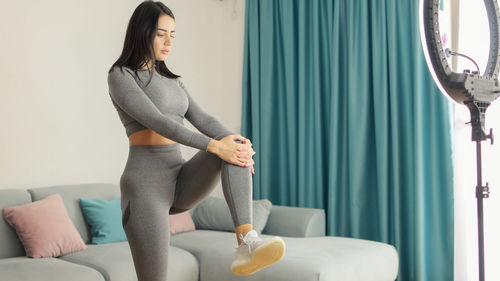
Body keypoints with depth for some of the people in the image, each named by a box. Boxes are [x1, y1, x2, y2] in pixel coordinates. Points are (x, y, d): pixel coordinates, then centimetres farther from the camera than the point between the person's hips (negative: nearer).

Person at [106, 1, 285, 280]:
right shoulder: (120, 76, -4)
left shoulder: (171, 80, 19)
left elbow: (201, 118, 4)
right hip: (145, 183, -6)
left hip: (181, 180, 6)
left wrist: (237, 141, -16)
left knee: (236, 148, -21)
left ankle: (246, 243, -34)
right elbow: (157, 122, -19)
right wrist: (214, 145, -27)